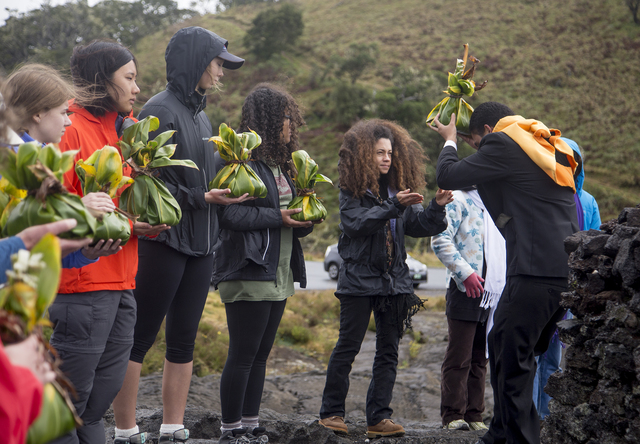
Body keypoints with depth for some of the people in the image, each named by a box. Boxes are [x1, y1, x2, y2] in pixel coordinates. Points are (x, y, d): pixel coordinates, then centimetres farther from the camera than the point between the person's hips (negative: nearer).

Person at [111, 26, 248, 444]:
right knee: (140, 339, -1)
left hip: (199, 244, 8)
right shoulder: (160, 111, -9)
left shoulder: (201, 115, 16)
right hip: (164, 240, -8)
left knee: (183, 340, 10)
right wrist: (203, 197, -18)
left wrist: (227, 185, 4)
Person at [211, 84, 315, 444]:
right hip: (249, 272, -9)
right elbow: (230, 213, -19)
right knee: (243, 355, -4)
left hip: (279, 275, 9)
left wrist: (304, 222, 2)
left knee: (261, 353, 12)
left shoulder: (280, 162, 18)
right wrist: (278, 217, -18)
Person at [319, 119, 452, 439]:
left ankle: (379, 418, 9)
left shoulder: (398, 187, 12)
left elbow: (417, 226, 8)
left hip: (393, 280, 5)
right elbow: (356, 223, -19)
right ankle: (331, 412, 12)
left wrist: (437, 208, -9)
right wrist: (394, 206, -27)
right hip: (359, 278, -5)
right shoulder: (352, 188, -4)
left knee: (388, 350, 5)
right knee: (347, 347, 1)